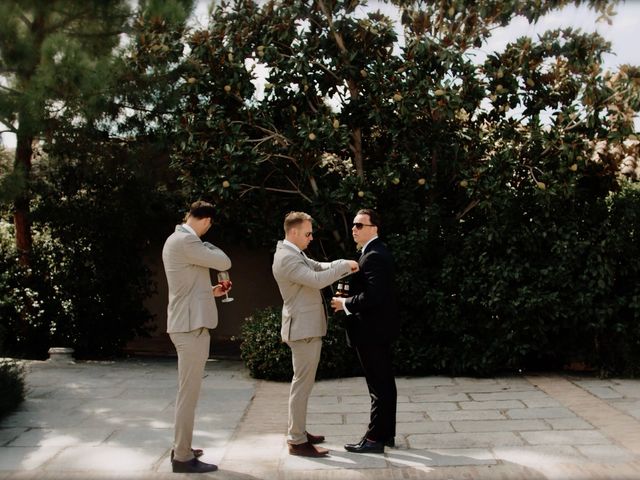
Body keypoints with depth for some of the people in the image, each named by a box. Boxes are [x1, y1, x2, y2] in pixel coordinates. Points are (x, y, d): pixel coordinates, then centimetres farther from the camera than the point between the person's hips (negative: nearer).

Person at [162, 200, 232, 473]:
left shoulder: (176, 239, 16)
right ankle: (182, 457, 4)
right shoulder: (186, 241, -17)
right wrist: (208, 246, 4)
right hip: (191, 325, -10)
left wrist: (211, 292, 22)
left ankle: (181, 448, 28)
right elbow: (224, 263, -12)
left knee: (187, 391, 18)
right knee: (188, 393, -3)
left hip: (187, 323, 10)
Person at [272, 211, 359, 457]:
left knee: (303, 382, 17)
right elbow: (317, 280, -28)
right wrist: (344, 266, -17)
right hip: (303, 329, -11)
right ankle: (297, 441, 3)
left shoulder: (295, 254, 14)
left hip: (307, 327, 11)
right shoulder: (286, 258, -20)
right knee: (302, 384, -4)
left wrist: (344, 265, -1)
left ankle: (297, 431, 28)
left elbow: (319, 267, 15)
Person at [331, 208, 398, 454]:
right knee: (384, 383, 15)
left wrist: (345, 303, -15)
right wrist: (349, 300, 9)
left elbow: (372, 295, -28)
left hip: (371, 330, -11)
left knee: (378, 387, -1)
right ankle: (387, 433, 25)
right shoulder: (377, 252, 13)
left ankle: (374, 438, 8)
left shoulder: (373, 256, -19)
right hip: (380, 328, 11)